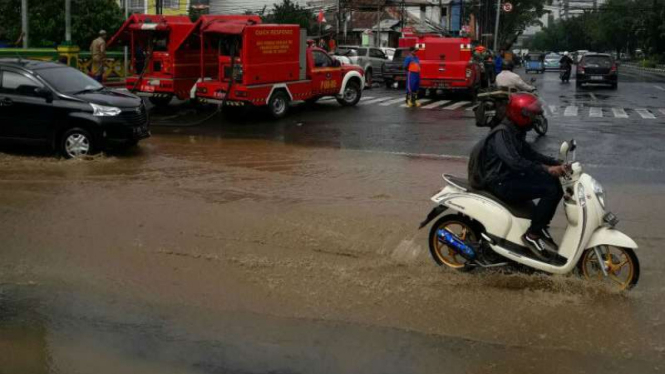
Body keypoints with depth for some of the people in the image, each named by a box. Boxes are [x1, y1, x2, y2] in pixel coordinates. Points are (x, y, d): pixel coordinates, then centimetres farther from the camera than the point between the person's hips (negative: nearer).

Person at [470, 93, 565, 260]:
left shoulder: (515, 132, 11)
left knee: (555, 185, 2)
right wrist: (546, 169, -36)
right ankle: (532, 235, -11)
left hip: (512, 177, 10)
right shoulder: (501, 134, -20)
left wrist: (557, 164, 4)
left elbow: (531, 155, 17)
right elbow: (515, 162, -33)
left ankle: (542, 227, 11)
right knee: (550, 189, -21)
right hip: (502, 184, -10)